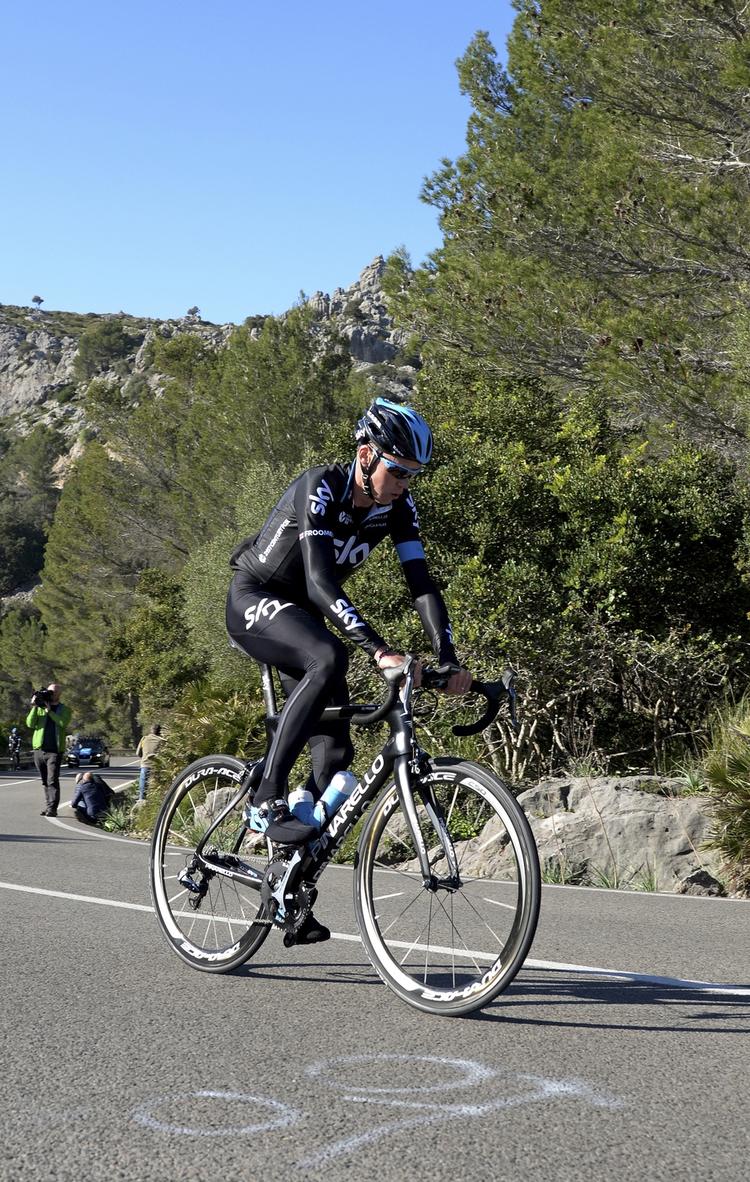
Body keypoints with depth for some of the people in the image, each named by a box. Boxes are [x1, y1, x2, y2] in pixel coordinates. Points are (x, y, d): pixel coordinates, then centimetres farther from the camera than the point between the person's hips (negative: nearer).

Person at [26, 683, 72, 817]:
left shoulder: (65, 709, 5)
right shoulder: (40, 708, 13)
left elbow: (63, 723, -15)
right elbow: (30, 723, -1)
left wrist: (49, 710, -15)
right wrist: (34, 707, -10)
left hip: (54, 751, -4)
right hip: (39, 749, 4)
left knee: (52, 780, -13)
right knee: (45, 781, 9)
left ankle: (52, 808, -16)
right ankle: (48, 804, 18)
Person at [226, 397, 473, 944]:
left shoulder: (398, 505, -9)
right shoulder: (321, 489, -28)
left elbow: (421, 581, -13)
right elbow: (319, 581, -38)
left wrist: (450, 659, -26)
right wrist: (379, 649, -48)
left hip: (302, 614, 7)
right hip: (254, 601, -7)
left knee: (336, 749, -4)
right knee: (329, 658, -38)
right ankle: (267, 801, -30)